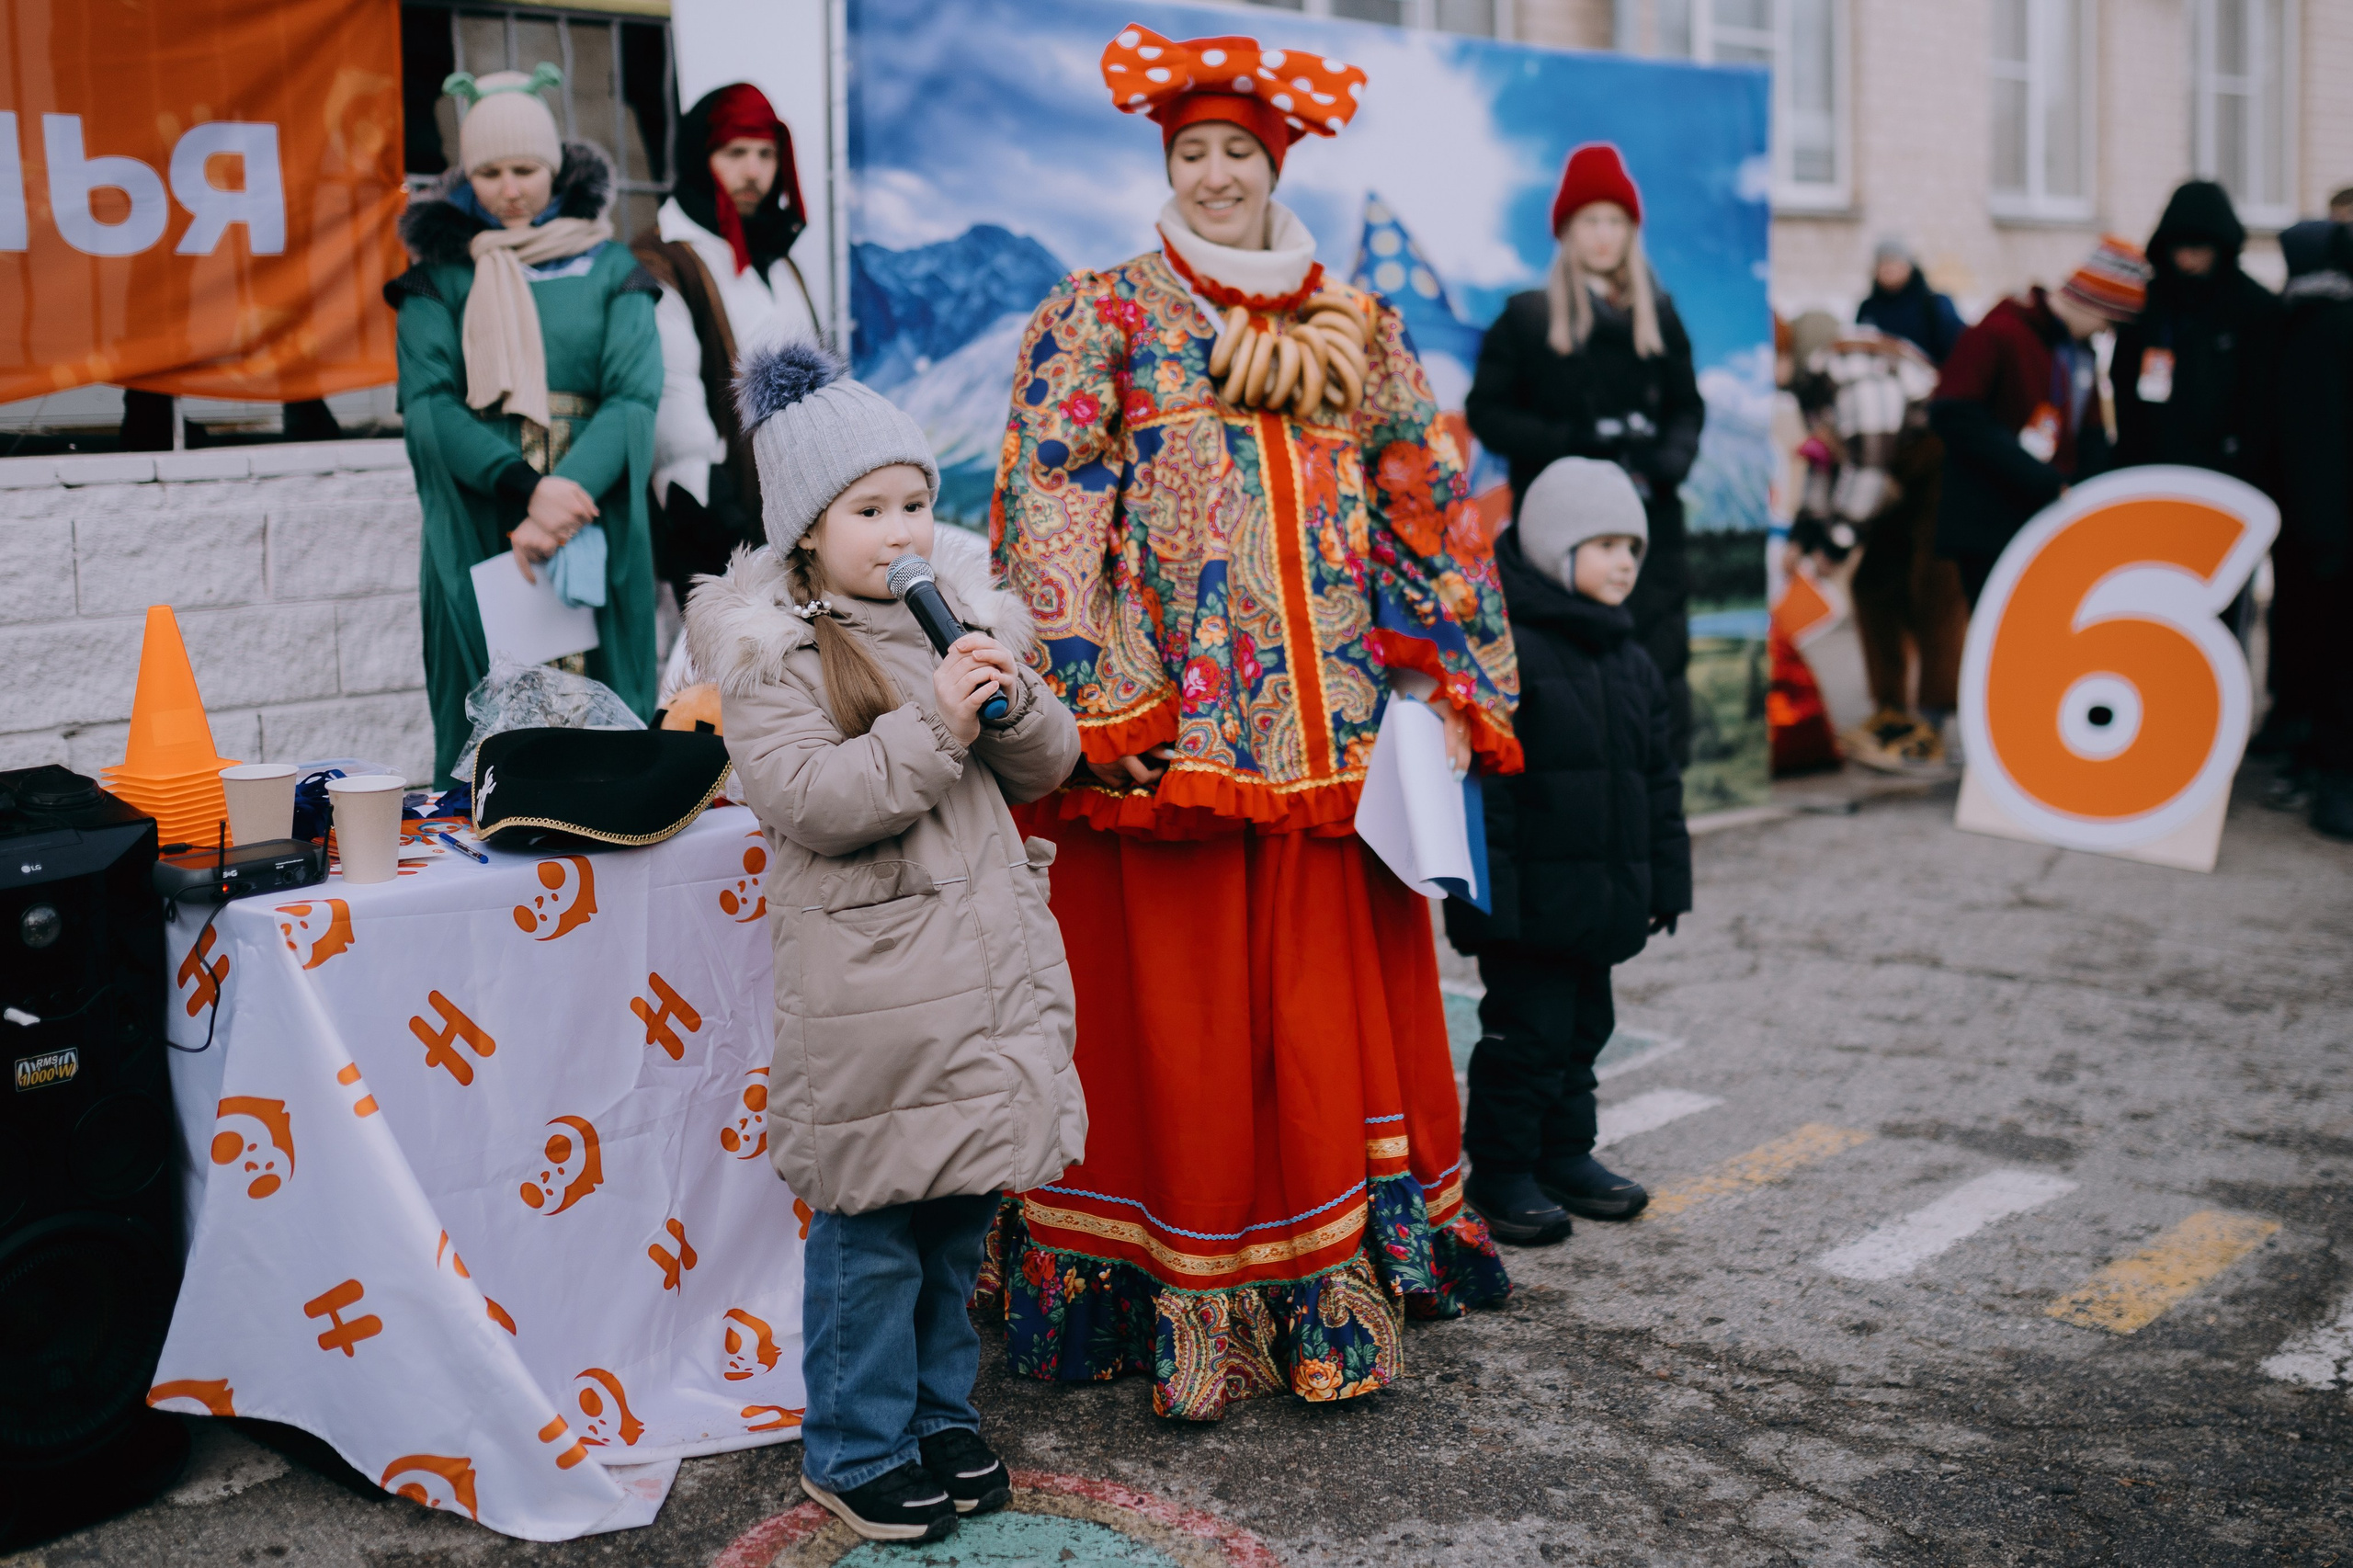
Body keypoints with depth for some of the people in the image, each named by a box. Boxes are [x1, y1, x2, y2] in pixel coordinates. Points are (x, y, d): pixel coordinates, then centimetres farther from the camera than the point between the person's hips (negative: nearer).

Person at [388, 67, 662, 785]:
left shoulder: (610, 269, 10)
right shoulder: (440, 274, 10)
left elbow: (635, 398, -3)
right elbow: (427, 404, -3)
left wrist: (566, 494, -19)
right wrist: (525, 484, -19)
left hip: (597, 526, 0)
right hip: (477, 529, 0)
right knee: (482, 732, -1)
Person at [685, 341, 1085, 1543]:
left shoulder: (966, 611, 11)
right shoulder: (769, 650, -7)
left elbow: (1048, 767, 12)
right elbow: (807, 801, -18)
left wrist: (1012, 702, -9)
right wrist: (934, 726, -23)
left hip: (991, 958, 6)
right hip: (873, 982, -6)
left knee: (962, 1212, 15)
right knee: (872, 1225, 0)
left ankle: (937, 1411, 32)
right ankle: (854, 1451, 16)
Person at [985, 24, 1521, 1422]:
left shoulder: (1357, 330, 15)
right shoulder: (1101, 319, 3)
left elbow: (1429, 509, 17)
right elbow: (1051, 510, -7)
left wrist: (1462, 682, 11)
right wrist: (1098, 705, -16)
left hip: (1335, 742, 4)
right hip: (1171, 737, -3)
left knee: (1337, 1019, 7)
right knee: (1179, 1020, 1)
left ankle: (1341, 1296, 19)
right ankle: (1187, 1311, 11)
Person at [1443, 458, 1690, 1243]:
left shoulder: (1629, 661, 13)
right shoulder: (1503, 648, -15)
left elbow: (1657, 779, 19)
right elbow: (1481, 777, -18)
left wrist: (1663, 880, 16)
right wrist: (1489, 890, -21)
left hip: (1602, 896, 8)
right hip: (1530, 896, -8)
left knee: (1584, 1023, 17)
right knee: (1526, 1031, -2)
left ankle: (1565, 1154, 31)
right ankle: (1501, 1171, 11)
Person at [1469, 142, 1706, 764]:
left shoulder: (1658, 316, 15)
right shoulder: (1527, 316, 6)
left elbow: (1687, 405, 17)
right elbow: (1487, 411, 1)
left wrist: (1668, 457, -5)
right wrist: (1572, 443, -12)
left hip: (1649, 520, 3)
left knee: (1660, 665, -5)